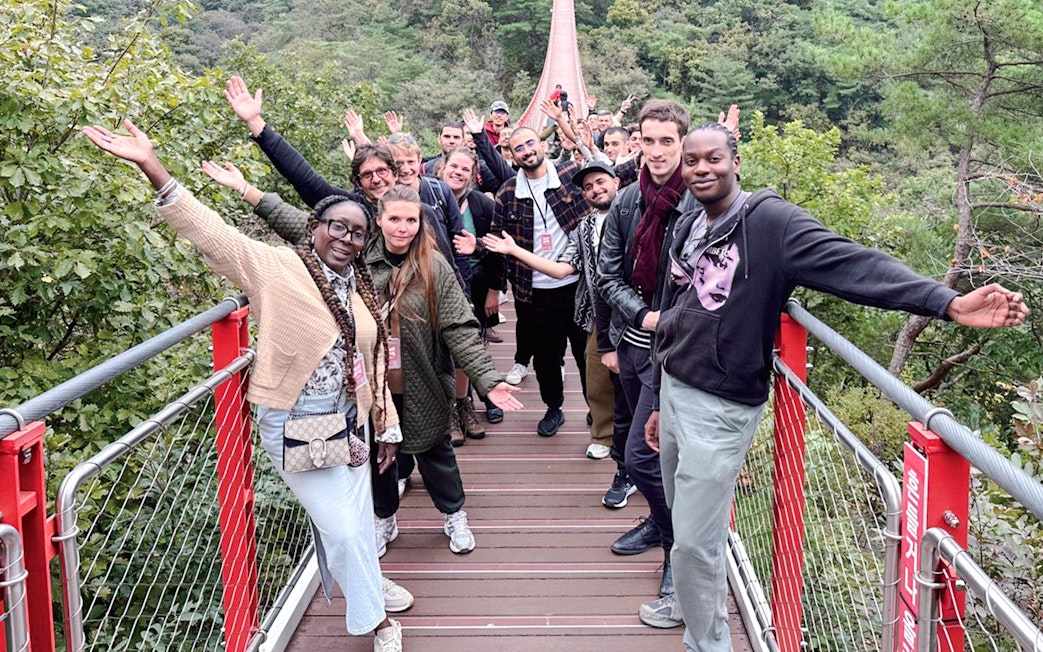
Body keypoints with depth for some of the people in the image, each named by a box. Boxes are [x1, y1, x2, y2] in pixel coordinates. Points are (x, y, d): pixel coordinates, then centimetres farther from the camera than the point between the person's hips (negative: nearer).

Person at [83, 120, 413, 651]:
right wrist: (151, 167, -29)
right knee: (342, 528, -1)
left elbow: (373, 362, 12)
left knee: (355, 522, 18)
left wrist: (387, 426, 14)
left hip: (349, 422, 6)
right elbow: (211, 232, -20)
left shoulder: (361, 289, 7)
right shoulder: (276, 267, -11)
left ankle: (363, 585, 45)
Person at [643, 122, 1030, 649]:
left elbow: (854, 265, -27)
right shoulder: (688, 229, 9)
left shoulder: (769, 221, -15)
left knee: (695, 541, -2)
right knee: (683, 519, 22)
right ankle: (691, 600, 47)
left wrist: (948, 302, -41)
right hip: (674, 390, 7)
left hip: (720, 408, -7)